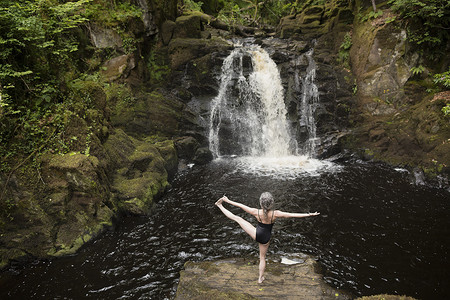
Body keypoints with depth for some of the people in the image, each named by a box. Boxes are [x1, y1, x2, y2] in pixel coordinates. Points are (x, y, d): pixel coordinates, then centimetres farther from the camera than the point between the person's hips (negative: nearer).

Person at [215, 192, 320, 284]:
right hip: (266, 238, 2)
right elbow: (293, 215, -21)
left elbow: (241, 205, -16)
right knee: (262, 258, 25)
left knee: (237, 218, 8)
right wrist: (309, 214, -13)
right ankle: (260, 278, 41)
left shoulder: (256, 212, -26)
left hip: (256, 234, -2)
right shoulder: (275, 214, -26)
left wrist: (228, 201, -5)